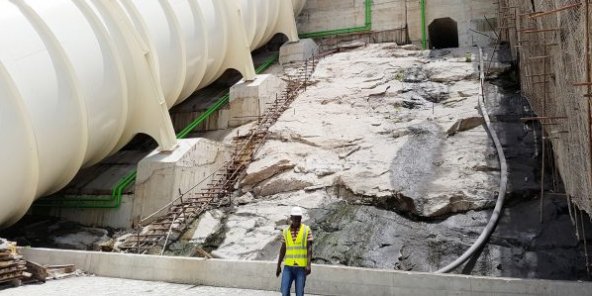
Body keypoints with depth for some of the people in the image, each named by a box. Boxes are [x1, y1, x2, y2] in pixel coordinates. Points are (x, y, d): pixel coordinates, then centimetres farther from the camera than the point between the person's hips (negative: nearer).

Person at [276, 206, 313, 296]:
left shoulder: (307, 230, -5)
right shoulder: (285, 231, 4)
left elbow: (309, 249, -10)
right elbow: (283, 249, 10)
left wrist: (308, 265, -20)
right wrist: (278, 266, 9)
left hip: (301, 267, -2)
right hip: (288, 266, 2)